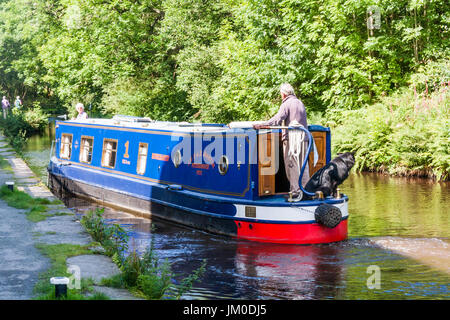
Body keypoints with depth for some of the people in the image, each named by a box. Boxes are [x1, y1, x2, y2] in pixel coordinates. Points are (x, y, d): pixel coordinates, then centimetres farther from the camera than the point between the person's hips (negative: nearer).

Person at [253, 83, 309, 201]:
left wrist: (262, 125, -15)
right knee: (303, 165, 12)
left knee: (291, 166, -4)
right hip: (303, 138, 7)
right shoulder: (300, 103, 16)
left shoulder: (286, 104, -7)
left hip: (291, 138, -7)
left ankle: (295, 190, -7)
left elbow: (277, 119, -17)